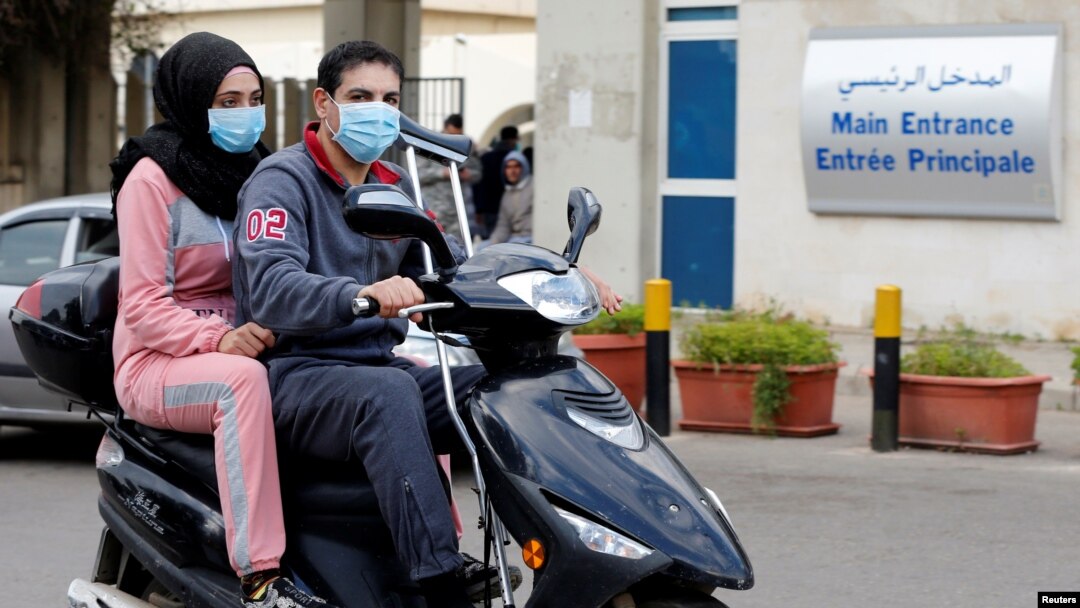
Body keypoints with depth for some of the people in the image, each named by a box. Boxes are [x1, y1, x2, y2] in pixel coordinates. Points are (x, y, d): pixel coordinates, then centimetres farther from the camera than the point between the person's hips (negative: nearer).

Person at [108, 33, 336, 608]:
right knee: (242, 379, -41)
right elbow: (142, 305, -11)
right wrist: (218, 339, -28)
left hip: (248, 343, 6)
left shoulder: (255, 171, 16)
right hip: (158, 363, -6)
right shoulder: (154, 177, -5)